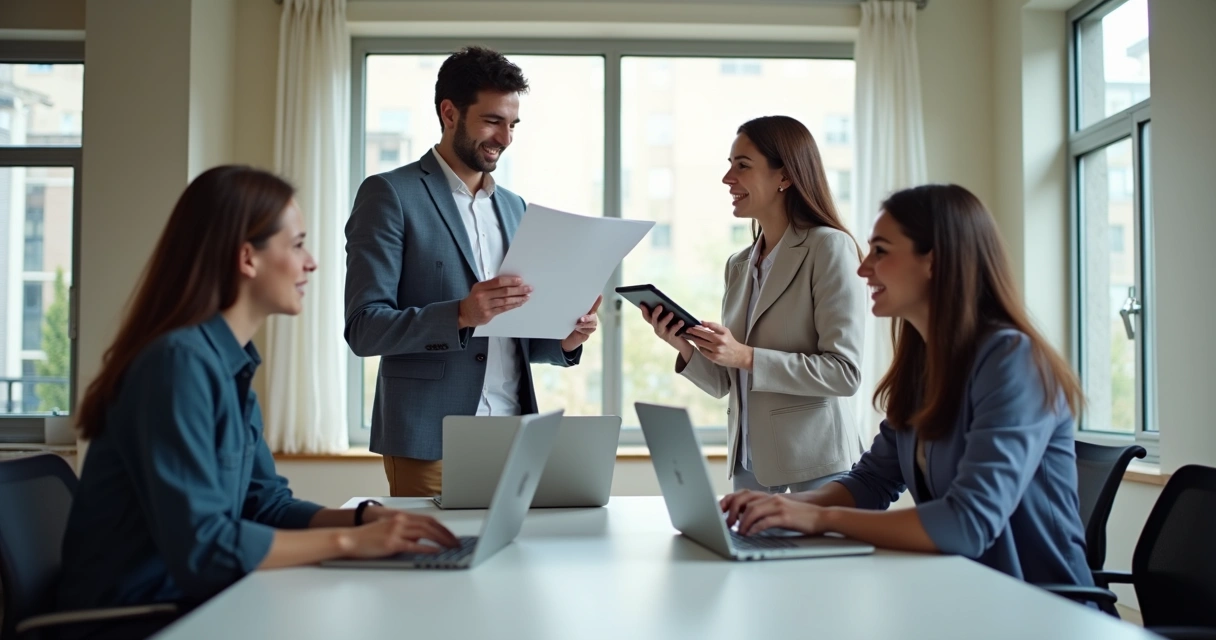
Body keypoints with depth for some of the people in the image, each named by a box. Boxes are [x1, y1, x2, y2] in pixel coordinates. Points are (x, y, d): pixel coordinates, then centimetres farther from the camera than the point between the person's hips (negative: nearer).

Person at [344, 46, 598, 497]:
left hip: (512, 438, 6)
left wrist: (564, 339, -3)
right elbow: (364, 328, -11)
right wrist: (460, 314, -25)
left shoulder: (513, 207, 14)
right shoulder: (390, 194, -4)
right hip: (430, 442, -5)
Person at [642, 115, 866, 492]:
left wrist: (747, 357, -21)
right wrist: (685, 347, -7)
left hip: (814, 463, -6)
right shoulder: (738, 265, 10)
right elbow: (724, 384, 11)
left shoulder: (829, 248, -9)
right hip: (749, 459, 6)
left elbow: (844, 372, -16)